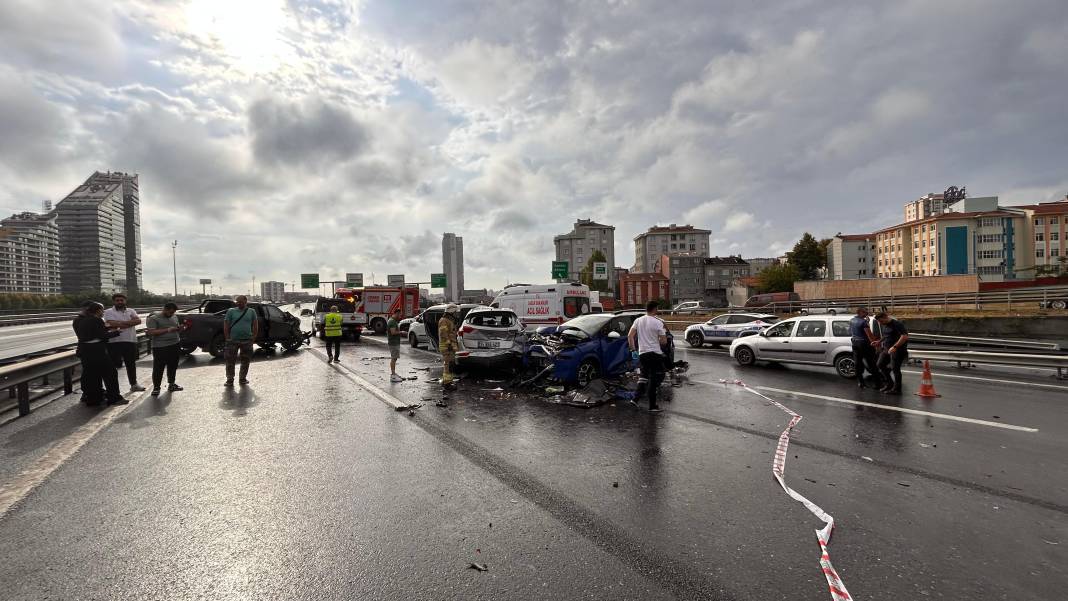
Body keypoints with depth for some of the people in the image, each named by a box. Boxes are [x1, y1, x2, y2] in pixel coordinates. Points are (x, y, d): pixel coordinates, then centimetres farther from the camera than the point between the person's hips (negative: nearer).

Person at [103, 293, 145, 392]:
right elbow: (113, 324, -17)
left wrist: (121, 323, -14)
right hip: (114, 342, -4)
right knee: (113, 365, -2)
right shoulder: (109, 312, 0)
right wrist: (131, 321, -9)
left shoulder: (131, 311, 12)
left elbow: (138, 321, -5)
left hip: (131, 341, 4)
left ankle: (134, 384, 26)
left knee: (131, 364, 15)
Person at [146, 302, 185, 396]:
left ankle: (171, 384, 23)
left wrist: (179, 328, 1)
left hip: (175, 345, 6)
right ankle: (156, 387, 7)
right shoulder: (154, 318, -6)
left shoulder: (174, 317, 14)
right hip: (160, 347, -6)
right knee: (158, 368, -2)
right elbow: (151, 332, -15)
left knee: (173, 366, 12)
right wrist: (168, 330, -22)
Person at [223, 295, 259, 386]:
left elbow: (255, 325, 7)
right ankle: (230, 379, 9)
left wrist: (253, 337, 0)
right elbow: (226, 325, 2)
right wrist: (227, 338, -5)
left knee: (245, 361, 8)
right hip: (233, 340, -1)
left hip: (247, 341, 1)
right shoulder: (231, 311, 4)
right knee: (230, 361, -1)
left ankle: (243, 378, 20)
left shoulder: (251, 311, 6)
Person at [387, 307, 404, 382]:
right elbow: (393, 332, -24)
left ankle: (393, 374, 24)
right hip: (393, 343, -11)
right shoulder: (392, 321, -16)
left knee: (394, 359, 16)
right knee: (393, 358, -8)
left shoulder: (394, 321, 17)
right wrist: (401, 332, -13)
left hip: (396, 342, 11)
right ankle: (393, 376, -7)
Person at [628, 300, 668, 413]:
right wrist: (664, 332, 10)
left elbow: (630, 336, -2)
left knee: (644, 375, 21)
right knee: (654, 379, 4)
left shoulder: (638, 320, 3)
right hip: (655, 353, -5)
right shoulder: (658, 322, -10)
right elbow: (664, 341, -9)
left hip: (642, 353, 5)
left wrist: (633, 349, 8)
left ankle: (636, 398, 10)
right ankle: (652, 406, 8)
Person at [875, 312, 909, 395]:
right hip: (886, 349, 9)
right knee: (880, 364, 10)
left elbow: (905, 337, -24)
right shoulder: (883, 325, 11)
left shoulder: (897, 324, -15)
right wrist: (879, 342, 12)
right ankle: (889, 383, 22)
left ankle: (896, 389, 5)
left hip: (897, 350, -9)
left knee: (895, 368, -4)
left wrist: (894, 347, -28)